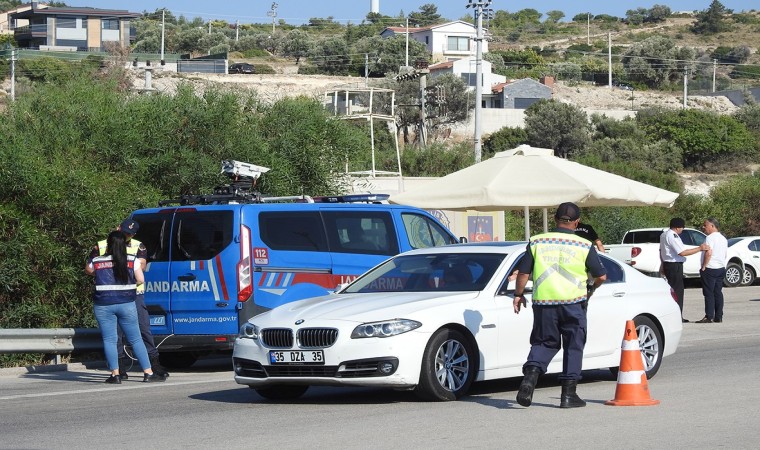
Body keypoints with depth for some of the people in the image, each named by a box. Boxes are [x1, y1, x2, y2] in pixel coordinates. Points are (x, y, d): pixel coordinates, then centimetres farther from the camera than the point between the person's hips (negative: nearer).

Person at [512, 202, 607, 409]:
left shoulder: (537, 242, 3)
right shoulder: (584, 246, 0)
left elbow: (523, 272, 4)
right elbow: (601, 276, 3)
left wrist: (518, 294, 18)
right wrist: (591, 289, 23)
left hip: (543, 302, 2)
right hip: (573, 303, -2)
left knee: (543, 343, 14)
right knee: (573, 346, 10)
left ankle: (531, 375, -11)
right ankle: (568, 394, 9)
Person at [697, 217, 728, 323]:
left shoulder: (710, 238, -14)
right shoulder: (723, 238, 16)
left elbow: (708, 253, -22)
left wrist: (703, 267, -16)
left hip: (710, 269, -9)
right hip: (721, 268, 9)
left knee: (709, 294, -7)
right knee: (718, 293, 9)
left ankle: (709, 317, -9)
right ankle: (719, 317, 9)